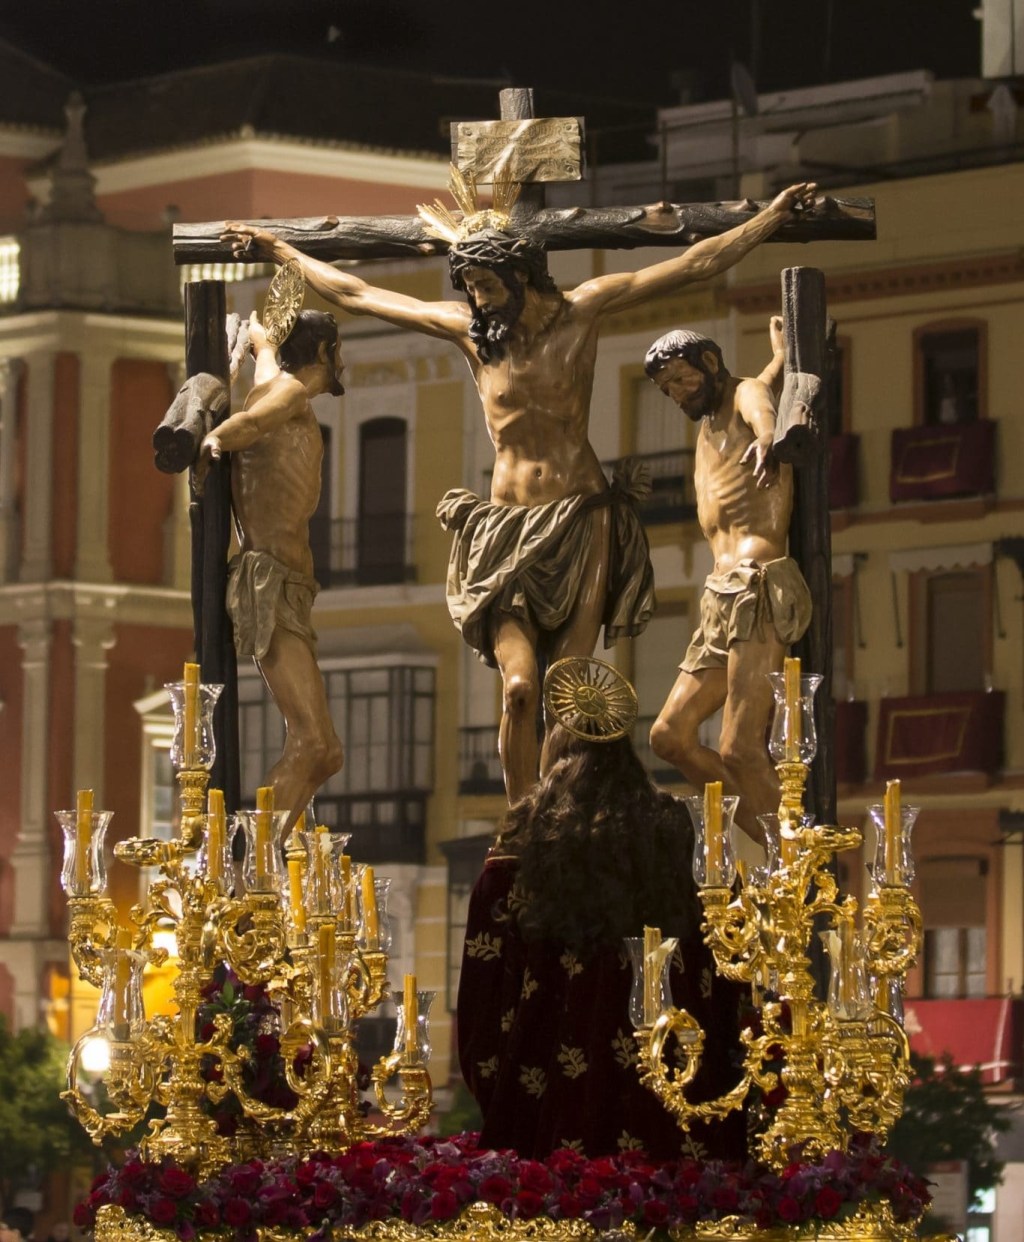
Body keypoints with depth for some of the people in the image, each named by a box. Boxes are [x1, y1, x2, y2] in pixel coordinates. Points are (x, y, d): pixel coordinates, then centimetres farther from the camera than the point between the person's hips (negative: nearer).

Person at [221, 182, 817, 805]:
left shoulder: (581, 311, 2)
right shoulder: (467, 329, 7)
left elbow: (696, 264, 3)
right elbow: (357, 294, 18)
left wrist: (774, 216, 1)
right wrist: (282, 252, 24)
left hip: (582, 523, -1)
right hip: (505, 530, 1)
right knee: (520, 686, -15)